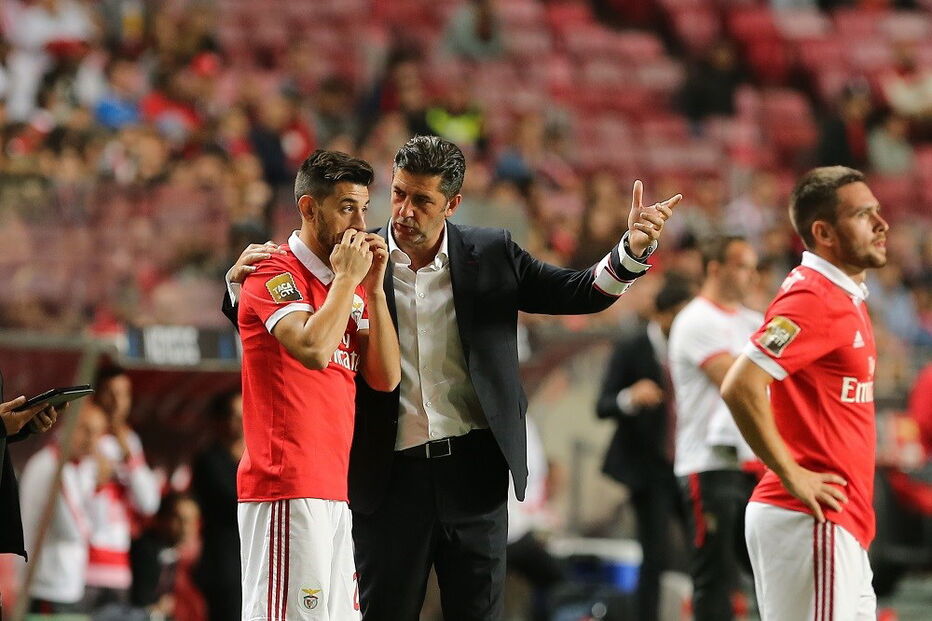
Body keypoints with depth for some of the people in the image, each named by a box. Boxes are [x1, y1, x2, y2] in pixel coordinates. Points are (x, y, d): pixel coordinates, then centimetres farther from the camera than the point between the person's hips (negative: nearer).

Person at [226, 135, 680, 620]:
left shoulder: (491, 255, 4)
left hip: (473, 471, 1)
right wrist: (243, 282, -13)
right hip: (391, 475, -1)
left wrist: (633, 248, -11)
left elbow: (581, 293, 6)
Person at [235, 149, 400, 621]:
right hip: (287, 488, -9)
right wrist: (347, 279, -10)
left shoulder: (352, 288, 20)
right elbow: (314, 349, -23)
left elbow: (386, 378, 12)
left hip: (333, 489, 9)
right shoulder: (275, 275, -6)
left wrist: (373, 287, 6)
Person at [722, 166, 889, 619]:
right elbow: (740, 387, -25)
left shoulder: (844, 298, 17)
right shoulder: (812, 300, -15)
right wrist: (791, 476, -19)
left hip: (841, 523, 10)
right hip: (810, 523, -10)